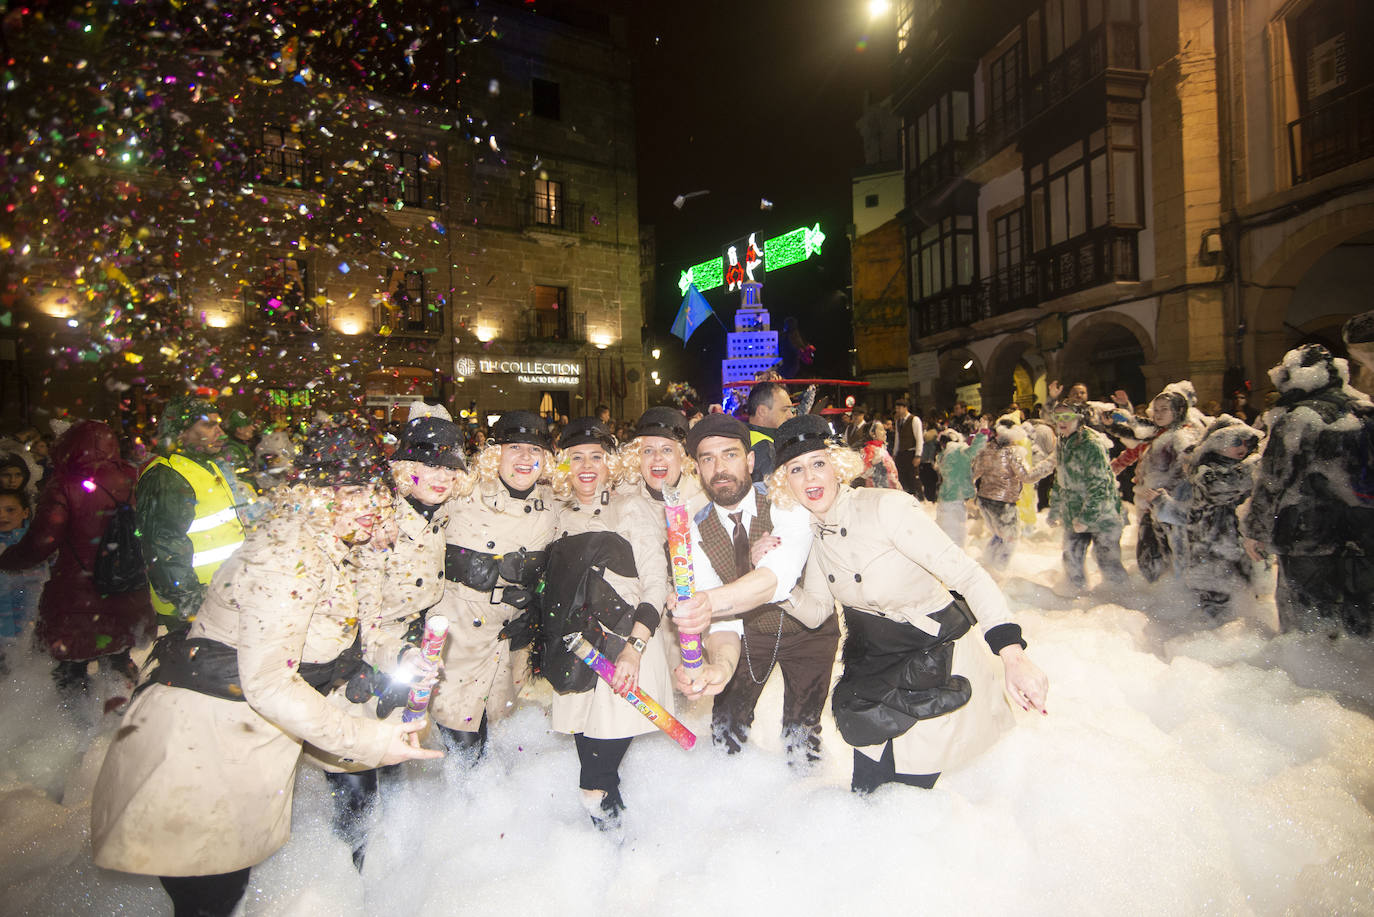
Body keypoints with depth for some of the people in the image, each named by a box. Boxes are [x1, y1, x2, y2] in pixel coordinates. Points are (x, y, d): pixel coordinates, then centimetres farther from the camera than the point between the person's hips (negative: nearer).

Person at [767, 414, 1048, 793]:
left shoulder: (887, 507, -26)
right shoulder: (814, 529, -4)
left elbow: (967, 575, -29)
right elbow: (816, 611, 2)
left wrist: (1012, 654, -40)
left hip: (936, 660, -5)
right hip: (874, 664, 6)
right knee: (866, 789, 13)